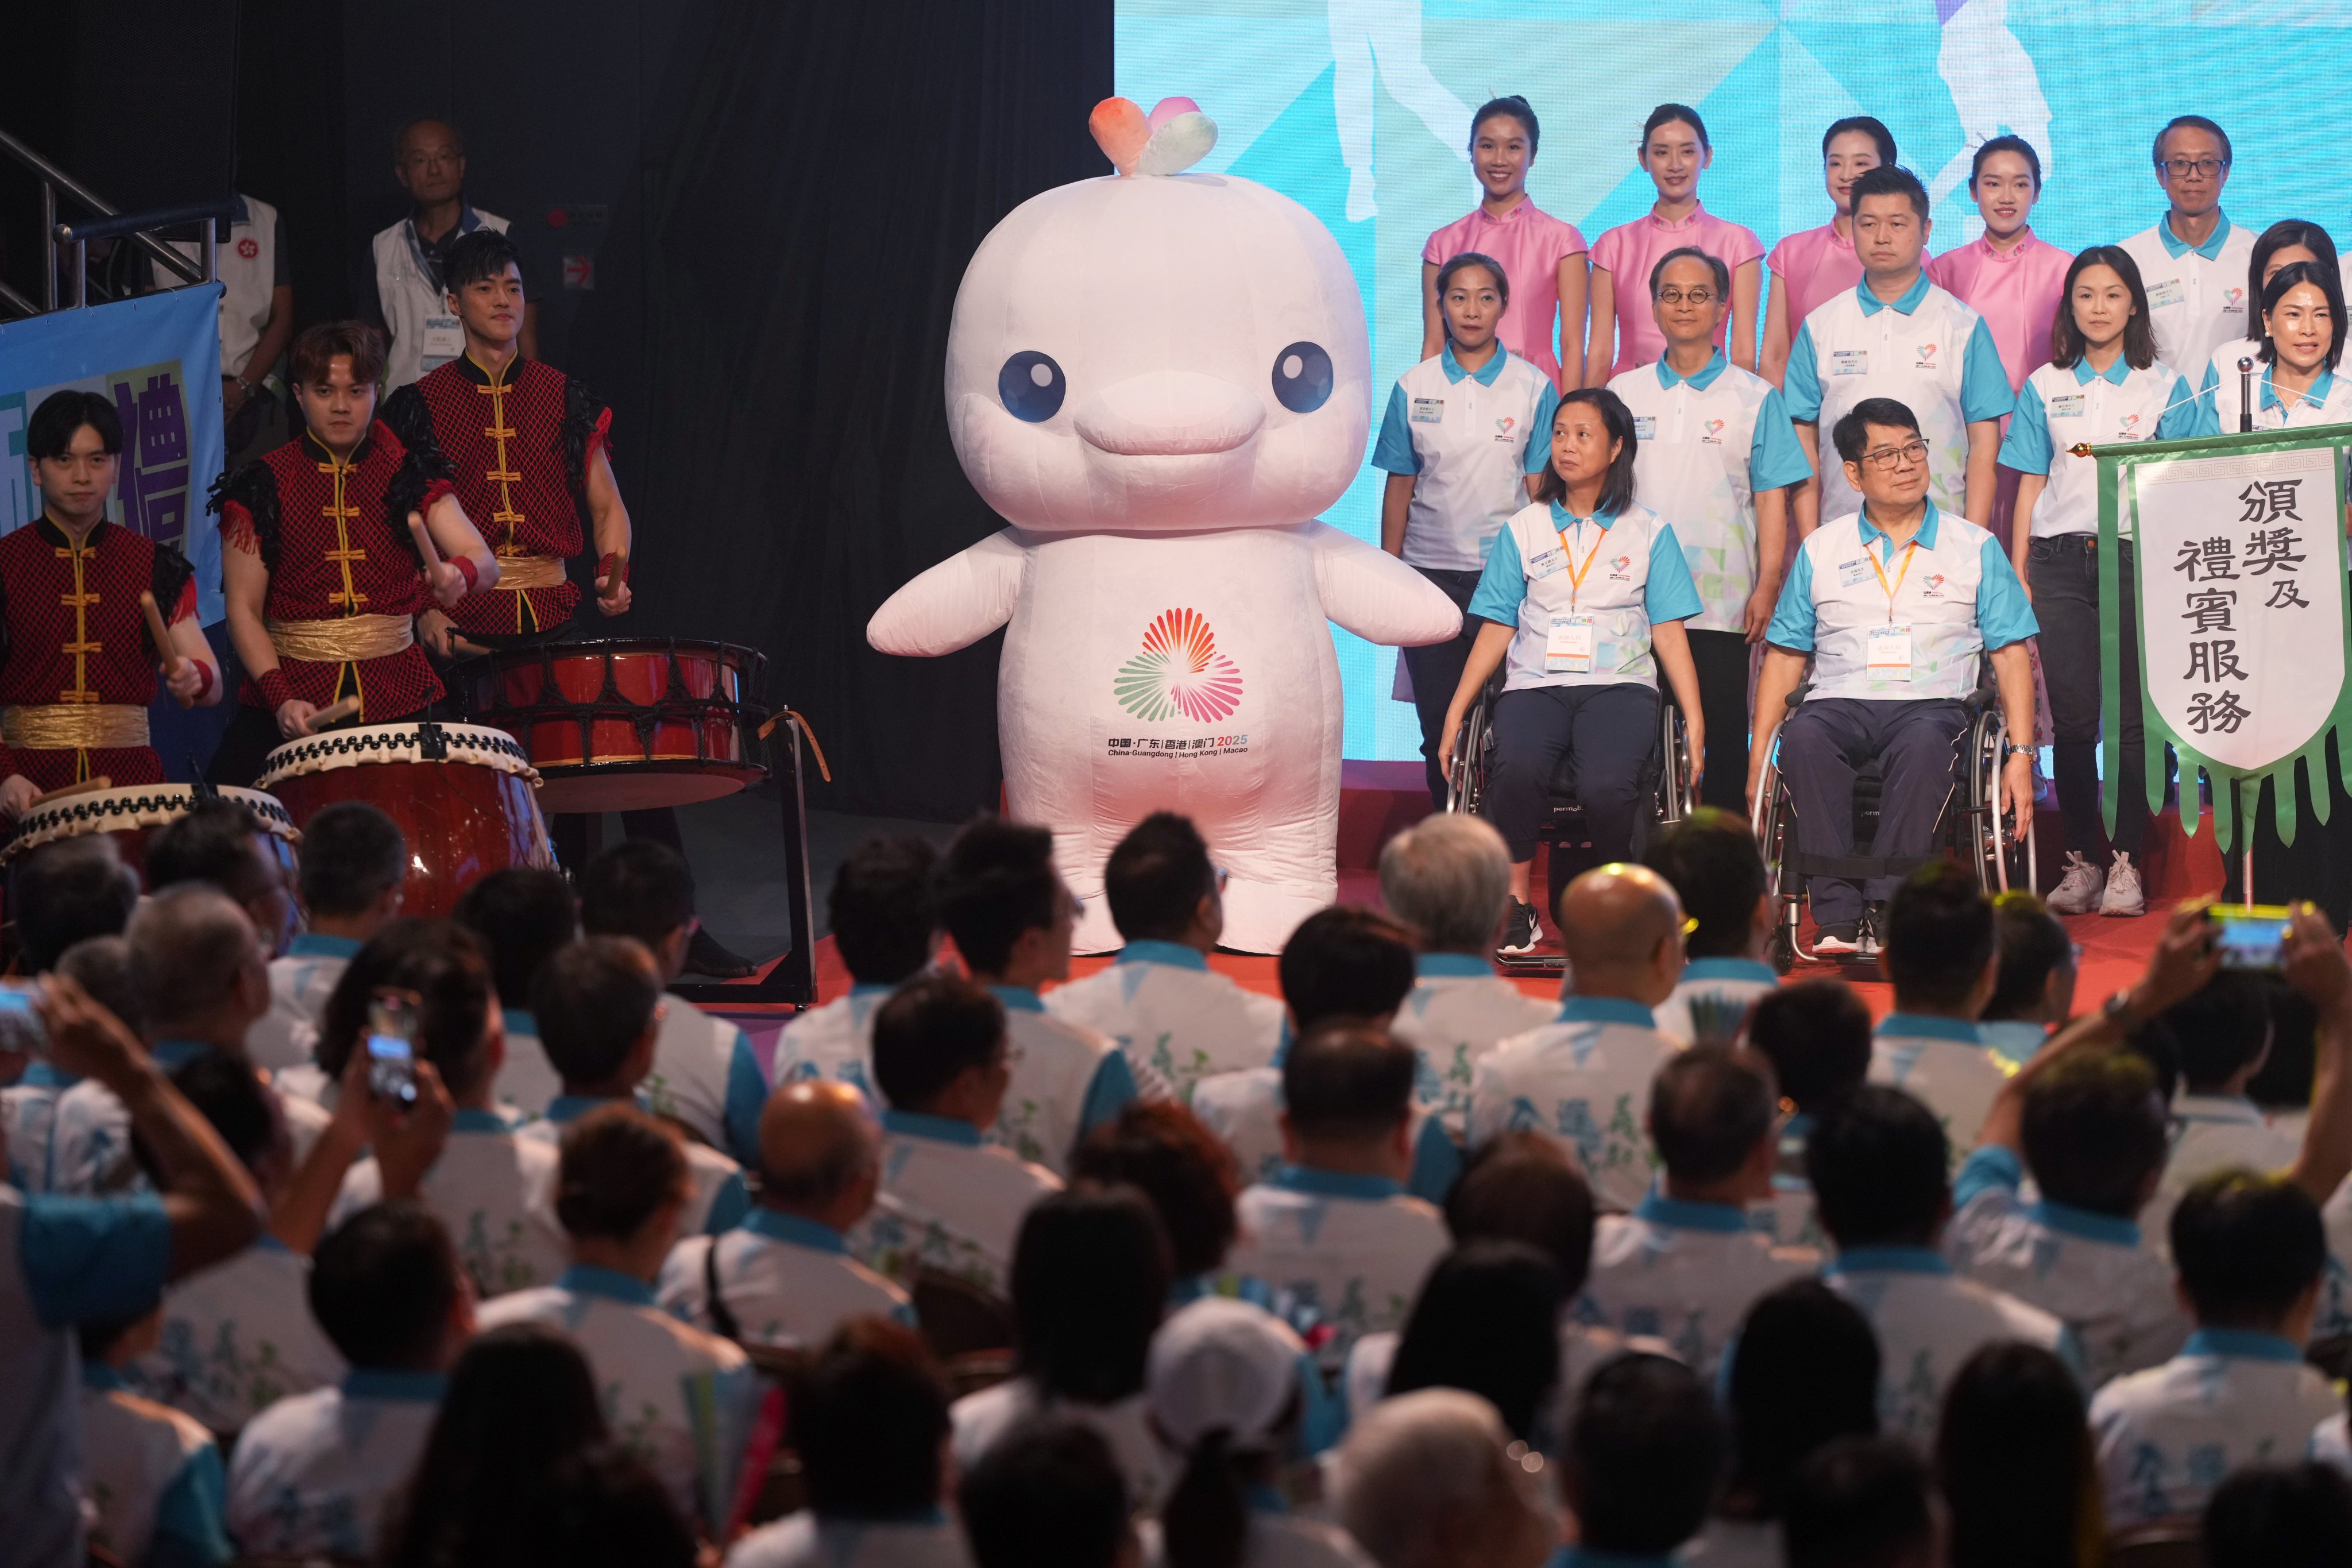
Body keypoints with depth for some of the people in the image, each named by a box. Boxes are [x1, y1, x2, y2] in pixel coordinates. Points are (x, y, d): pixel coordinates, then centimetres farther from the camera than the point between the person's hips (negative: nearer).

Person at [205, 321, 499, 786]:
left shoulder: (409, 475, 7)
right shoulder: (262, 486, 3)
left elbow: (486, 564, -4)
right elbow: (243, 609, -1)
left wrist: (461, 572, -29)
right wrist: (280, 698, -16)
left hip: (397, 695, 1)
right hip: (296, 691, -1)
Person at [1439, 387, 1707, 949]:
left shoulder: (1648, 531, 12)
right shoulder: (1523, 531, 14)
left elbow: (1669, 631, 9)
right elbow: (1497, 629, 12)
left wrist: (1695, 719, -1)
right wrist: (1456, 712, 3)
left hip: (1619, 685, -1)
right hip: (1536, 685, 1)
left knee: (1606, 787, -33)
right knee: (1518, 769, -35)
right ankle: (1517, 903, -18)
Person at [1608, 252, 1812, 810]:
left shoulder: (1755, 398, 5)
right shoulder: (1624, 394, 11)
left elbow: (1771, 499, 2)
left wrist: (1768, 585, -7)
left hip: (1722, 608, -2)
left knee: (1724, 742, -1)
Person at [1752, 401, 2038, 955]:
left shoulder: (1975, 548, 13)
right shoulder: (1820, 551, 17)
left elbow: (2011, 655, 11)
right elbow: (1784, 655, 16)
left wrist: (2021, 755, -1)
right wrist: (1758, 756, 4)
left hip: (1932, 704, -1)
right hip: (1841, 703, 1)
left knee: (1924, 743, -39)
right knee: (1804, 735, -36)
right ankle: (1838, 915, -39)